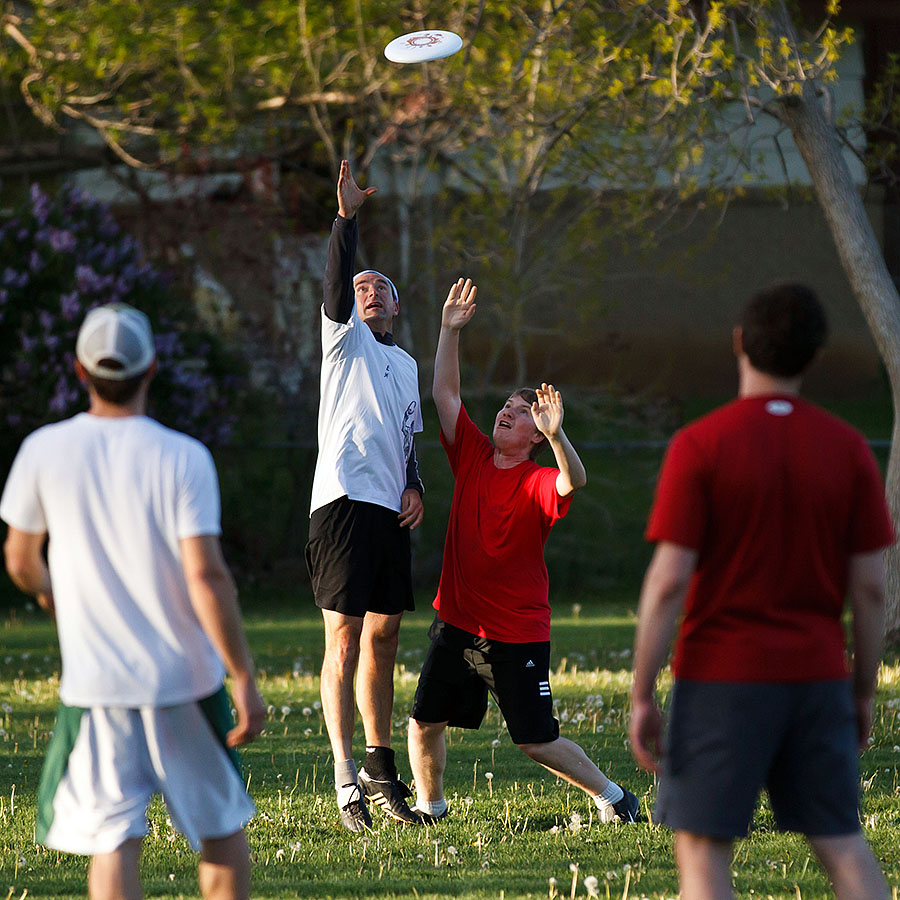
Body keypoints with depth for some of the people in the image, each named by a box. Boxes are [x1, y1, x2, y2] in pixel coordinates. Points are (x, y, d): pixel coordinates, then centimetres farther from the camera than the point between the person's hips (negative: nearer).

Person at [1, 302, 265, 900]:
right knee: (223, 829, 16)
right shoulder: (182, 458, -11)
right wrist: (245, 681, -12)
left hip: (95, 682, 1)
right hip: (186, 681, -1)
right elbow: (206, 576, -17)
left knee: (113, 843, 0)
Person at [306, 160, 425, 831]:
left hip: (391, 511, 7)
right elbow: (336, 286, -14)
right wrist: (347, 218, -24)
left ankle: (381, 772, 23)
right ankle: (346, 780, -14)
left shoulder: (406, 364, 24)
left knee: (383, 637, 12)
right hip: (345, 499, -7)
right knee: (345, 637, -10)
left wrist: (415, 487, 12)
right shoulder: (345, 341, 5)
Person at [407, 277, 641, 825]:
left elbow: (574, 482, -33)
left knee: (538, 741, -2)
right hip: (457, 623, 5)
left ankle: (611, 795, 16)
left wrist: (557, 435, -51)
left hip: (518, 633, -5)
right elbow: (446, 394, 6)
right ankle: (430, 806, 22)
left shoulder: (538, 484, -11)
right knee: (424, 722, 1)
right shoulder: (474, 456, 5)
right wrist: (450, 330, -2)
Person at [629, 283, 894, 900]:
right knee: (843, 845, 10)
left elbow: (669, 581, -12)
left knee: (702, 848, 2)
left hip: (722, 678, -4)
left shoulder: (698, 447, -10)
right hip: (816, 677, 4)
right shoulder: (849, 449, 1)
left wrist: (642, 697, -6)